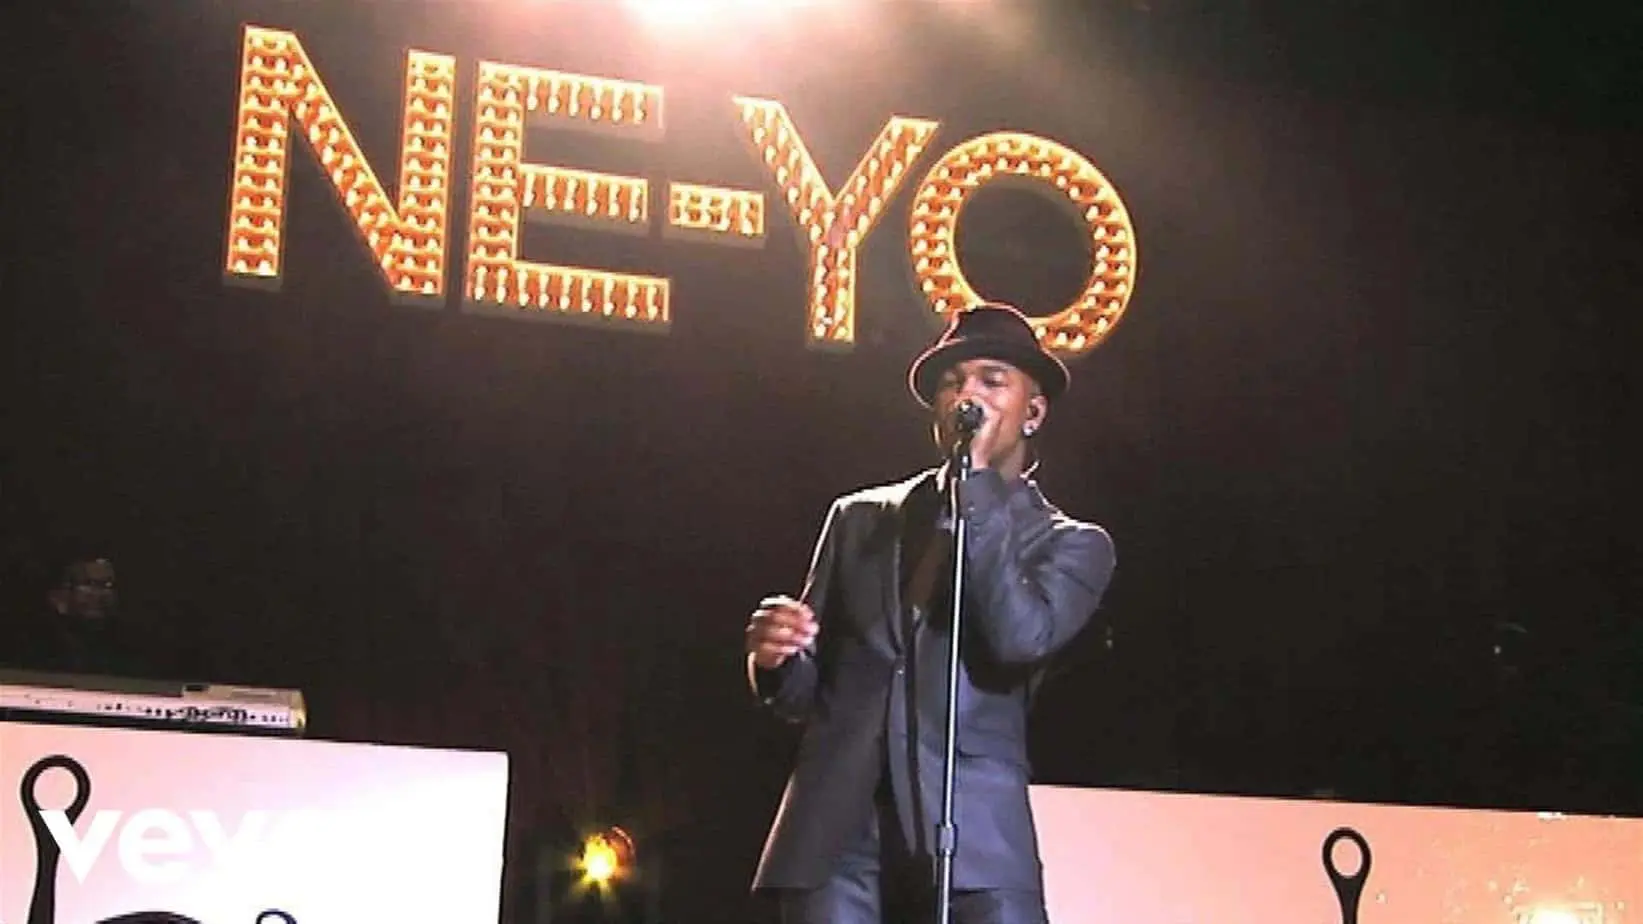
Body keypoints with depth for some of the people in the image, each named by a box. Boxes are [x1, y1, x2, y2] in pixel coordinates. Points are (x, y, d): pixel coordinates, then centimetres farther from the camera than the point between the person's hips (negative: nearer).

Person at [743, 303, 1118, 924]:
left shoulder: (1072, 544, 13)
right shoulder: (860, 518, 21)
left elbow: (1021, 637, -10)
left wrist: (978, 479, -4)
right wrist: (777, 658, -4)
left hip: (974, 833, -2)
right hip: (835, 831, 3)